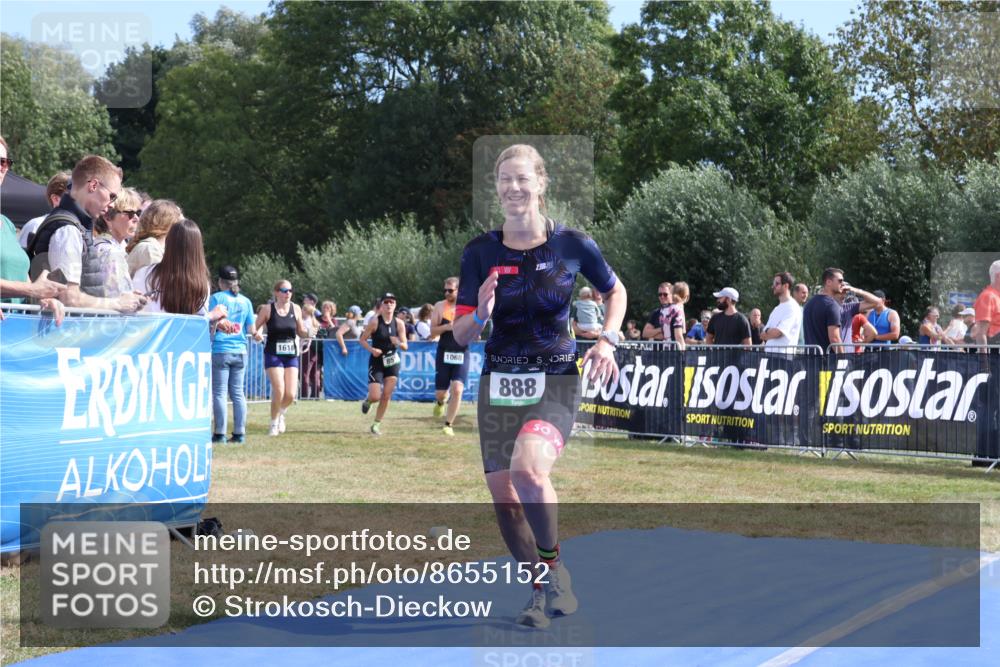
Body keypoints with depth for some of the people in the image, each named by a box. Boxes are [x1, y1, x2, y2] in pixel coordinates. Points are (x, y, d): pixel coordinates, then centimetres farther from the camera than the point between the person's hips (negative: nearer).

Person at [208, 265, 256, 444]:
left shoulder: (216, 298, -3)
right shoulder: (245, 301, 9)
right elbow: (251, 330, 10)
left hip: (220, 350, -4)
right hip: (240, 351, 4)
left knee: (219, 392, 0)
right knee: (238, 392, 8)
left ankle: (220, 434, -2)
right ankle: (239, 434, 7)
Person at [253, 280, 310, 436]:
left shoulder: (296, 309, 4)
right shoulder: (267, 309, -4)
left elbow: (301, 332, 12)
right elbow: (255, 328, 2)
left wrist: (309, 332, -9)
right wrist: (256, 334, -20)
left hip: (291, 355, 3)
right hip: (273, 354, -3)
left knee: (290, 395, -4)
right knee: (279, 391, -14)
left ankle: (281, 414, 30)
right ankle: (274, 424, 8)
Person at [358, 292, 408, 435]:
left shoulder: (399, 323, -2)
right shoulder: (375, 322, -10)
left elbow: (405, 346, 0)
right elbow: (362, 339, -4)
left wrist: (399, 343, -22)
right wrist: (371, 349, -21)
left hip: (392, 362, 3)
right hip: (377, 361, -3)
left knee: (386, 396, 0)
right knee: (375, 396, -9)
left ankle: (377, 424, 16)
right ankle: (367, 401, 28)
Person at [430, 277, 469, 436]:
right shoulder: (440, 306, 2)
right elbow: (432, 331, -1)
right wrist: (446, 327, -18)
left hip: (461, 354, -1)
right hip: (444, 353, 1)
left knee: (457, 389, -14)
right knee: (440, 392, 3)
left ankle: (448, 425, -2)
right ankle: (440, 401, 41)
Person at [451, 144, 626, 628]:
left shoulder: (572, 244, -5)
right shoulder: (480, 252, -1)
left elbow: (615, 292, 13)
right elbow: (460, 334, 1)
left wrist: (608, 340, -4)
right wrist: (480, 315, -21)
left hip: (556, 381, -3)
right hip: (500, 383, 3)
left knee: (528, 469, -29)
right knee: (502, 493, 3)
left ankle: (552, 563, -3)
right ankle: (539, 593, 23)